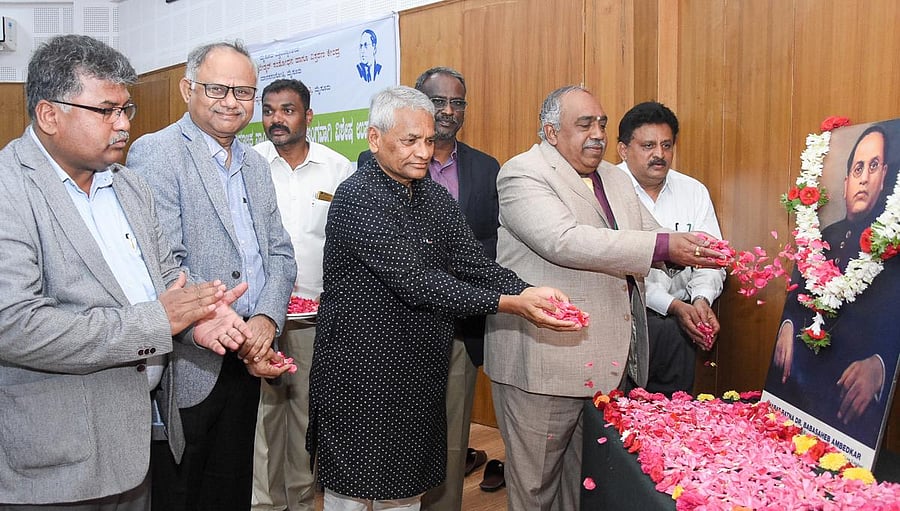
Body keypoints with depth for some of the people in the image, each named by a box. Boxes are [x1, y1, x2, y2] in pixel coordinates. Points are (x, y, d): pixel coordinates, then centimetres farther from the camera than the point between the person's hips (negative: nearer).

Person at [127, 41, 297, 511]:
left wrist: (266, 319, -9)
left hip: (246, 360, 7)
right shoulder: (155, 152, -10)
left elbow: (279, 252, 10)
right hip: (186, 365, -6)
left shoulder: (255, 164, 13)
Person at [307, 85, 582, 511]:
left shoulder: (436, 198, 8)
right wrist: (508, 304, -28)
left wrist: (528, 292, -20)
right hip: (361, 370, -6)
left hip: (422, 371, 7)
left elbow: (475, 263, 0)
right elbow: (415, 281, -24)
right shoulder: (357, 197, -17)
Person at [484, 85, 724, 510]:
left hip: (611, 361, 7)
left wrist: (689, 248, -7)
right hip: (545, 361, -7)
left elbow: (651, 235, 17)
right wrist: (664, 246, -24)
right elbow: (565, 241, -24)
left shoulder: (613, 178, 16)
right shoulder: (523, 173, -10)